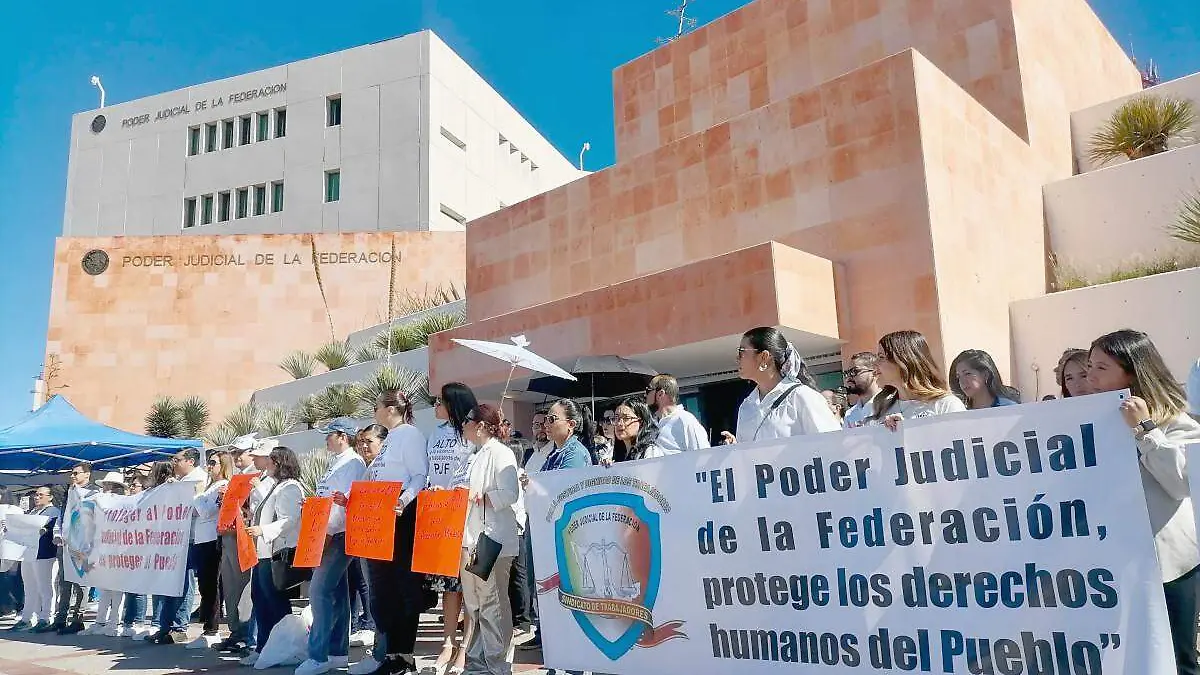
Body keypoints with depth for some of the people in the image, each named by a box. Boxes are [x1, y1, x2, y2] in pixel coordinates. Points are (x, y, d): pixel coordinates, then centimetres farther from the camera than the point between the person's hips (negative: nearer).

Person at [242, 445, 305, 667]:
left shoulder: (289, 487, -12)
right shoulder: (274, 486, 20)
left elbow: (288, 520, -23)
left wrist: (263, 530, -31)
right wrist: (253, 518, 16)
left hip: (277, 553, -10)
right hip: (262, 552, 10)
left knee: (276, 601, -3)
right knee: (260, 599, 12)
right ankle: (262, 648, 20)